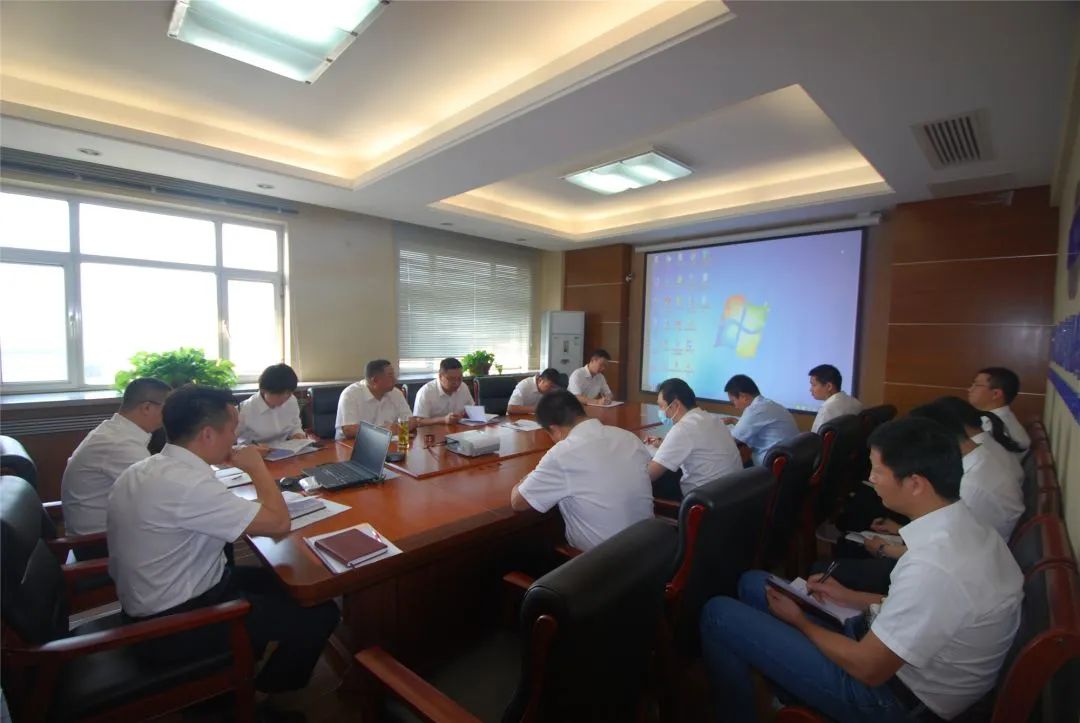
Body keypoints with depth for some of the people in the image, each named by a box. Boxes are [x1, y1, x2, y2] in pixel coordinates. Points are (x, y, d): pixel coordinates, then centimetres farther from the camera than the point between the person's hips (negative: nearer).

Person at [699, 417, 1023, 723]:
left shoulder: (933, 566, -34)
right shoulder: (967, 526, -5)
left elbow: (867, 668, -23)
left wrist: (800, 621, -7)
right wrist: (852, 597, 9)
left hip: (893, 695, -8)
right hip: (904, 664, 8)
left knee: (718, 614, -8)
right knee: (753, 583, 12)